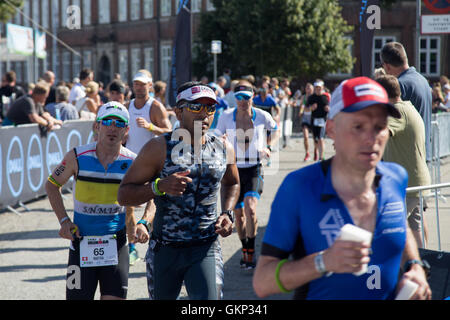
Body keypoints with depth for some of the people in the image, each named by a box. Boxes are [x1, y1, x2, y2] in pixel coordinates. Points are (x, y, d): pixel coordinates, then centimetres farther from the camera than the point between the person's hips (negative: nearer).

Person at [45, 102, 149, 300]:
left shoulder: (132, 163, -4)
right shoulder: (78, 157, -6)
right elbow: (52, 185, 8)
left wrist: (143, 224, -11)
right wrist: (64, 220, -3)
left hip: (116, 244, 1)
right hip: (82, 242, 0)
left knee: (114, 296, -3)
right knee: (78, 296, 1)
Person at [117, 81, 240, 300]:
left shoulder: (223, 149, 2)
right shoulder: (159, 148, -10)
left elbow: (231, 183, 25)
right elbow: (124, 195, -11)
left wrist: (227, 213, 7)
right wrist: (160, 186, -27)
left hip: (206, 249, 1)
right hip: (164, 250, -1)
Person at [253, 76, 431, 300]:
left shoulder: (396, 178, 0)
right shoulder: (299, 187, -12)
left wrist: (416, 267, 6)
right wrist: (323, 262, -25)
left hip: (391, 295, 3)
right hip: (318, 297, -3)